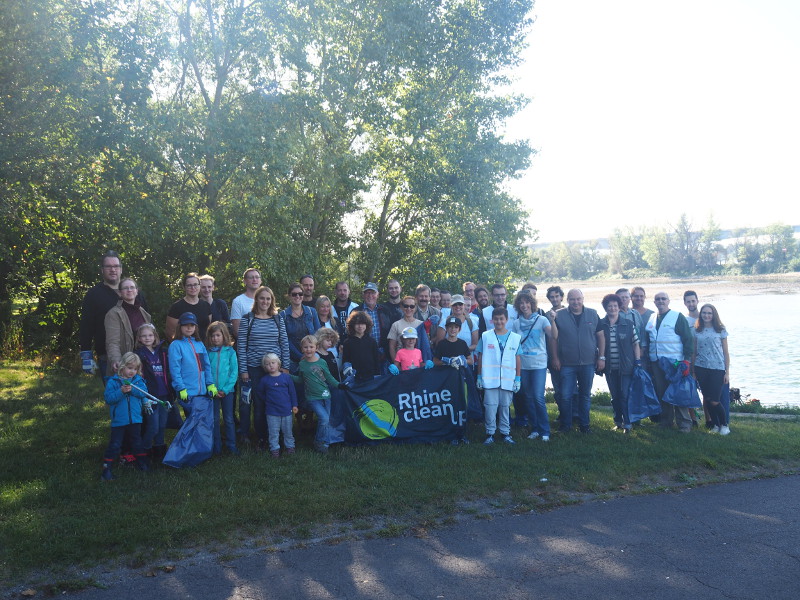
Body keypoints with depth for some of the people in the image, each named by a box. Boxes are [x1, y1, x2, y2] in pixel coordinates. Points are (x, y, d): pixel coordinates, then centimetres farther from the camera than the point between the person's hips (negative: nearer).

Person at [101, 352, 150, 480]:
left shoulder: (138, 380, 3)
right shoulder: (113, 381, -7)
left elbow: (143, 392, -13)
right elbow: (109, 398, -16)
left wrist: (132, 390, -27)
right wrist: (121, 391, -29)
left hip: (135, 419, 3)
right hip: (119, 420, -3)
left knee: (137, 441, 19)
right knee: (114, 444, 0)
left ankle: (142, 461, 35)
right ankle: (106, 467, 7)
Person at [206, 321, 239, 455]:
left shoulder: (230, 351, -3)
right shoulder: (208, 353, 0)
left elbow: (234, 372, -4)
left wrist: (226, 389, -12)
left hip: (227, 390, -1)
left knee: (229, 419, 6)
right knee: (214, 419, 9)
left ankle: (231, 446, 14)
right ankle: (217, 447, 18)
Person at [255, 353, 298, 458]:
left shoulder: (286, 377, -2)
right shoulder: (264, 380, -1)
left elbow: (292, 392, 3)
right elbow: (259, 393, 12)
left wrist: (294, 405, 2)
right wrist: (267, 401, 7)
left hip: (287, 410, 0)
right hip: (272, 412, 0)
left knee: (288, 431, 12)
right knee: (273, 432, 5)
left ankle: (290, 447, 27)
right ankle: (274, 449, 15)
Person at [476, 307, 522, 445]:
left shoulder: (515, 338, 5)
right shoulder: (485, 336, 2)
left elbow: (518, 360, 8)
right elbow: (480, 357, 5)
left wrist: (518, 379, 5)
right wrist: (479, 377, 3)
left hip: (508, 380, 1)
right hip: (490, 379, -1)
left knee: (505, 406, 9)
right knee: (490, 406, -1)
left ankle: (505, 432, 20)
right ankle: (490, 433, 10)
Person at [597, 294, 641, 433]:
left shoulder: (628, 324, -1)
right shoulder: (600, 325, 0)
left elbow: (636, 343, 3)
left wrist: (638, 362, -2)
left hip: (626, 366, -2)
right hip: (609, 368, 2)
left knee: (625, 395, -4)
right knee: (614, 396, 11)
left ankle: (627, 424, 7)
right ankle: (618, 422, 24)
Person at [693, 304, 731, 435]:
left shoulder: (720, 330, 2)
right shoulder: (697, 331, 7)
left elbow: (726, 353, 3)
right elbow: (694, 352, 9)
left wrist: (727, 372, -1)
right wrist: (693, 370, 6)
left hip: (717, 368, -3)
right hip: (701, 368, 3)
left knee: (714, 401, -7)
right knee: (707, 399, 5)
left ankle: (724, 425, 15)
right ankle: (715, 425, 21)